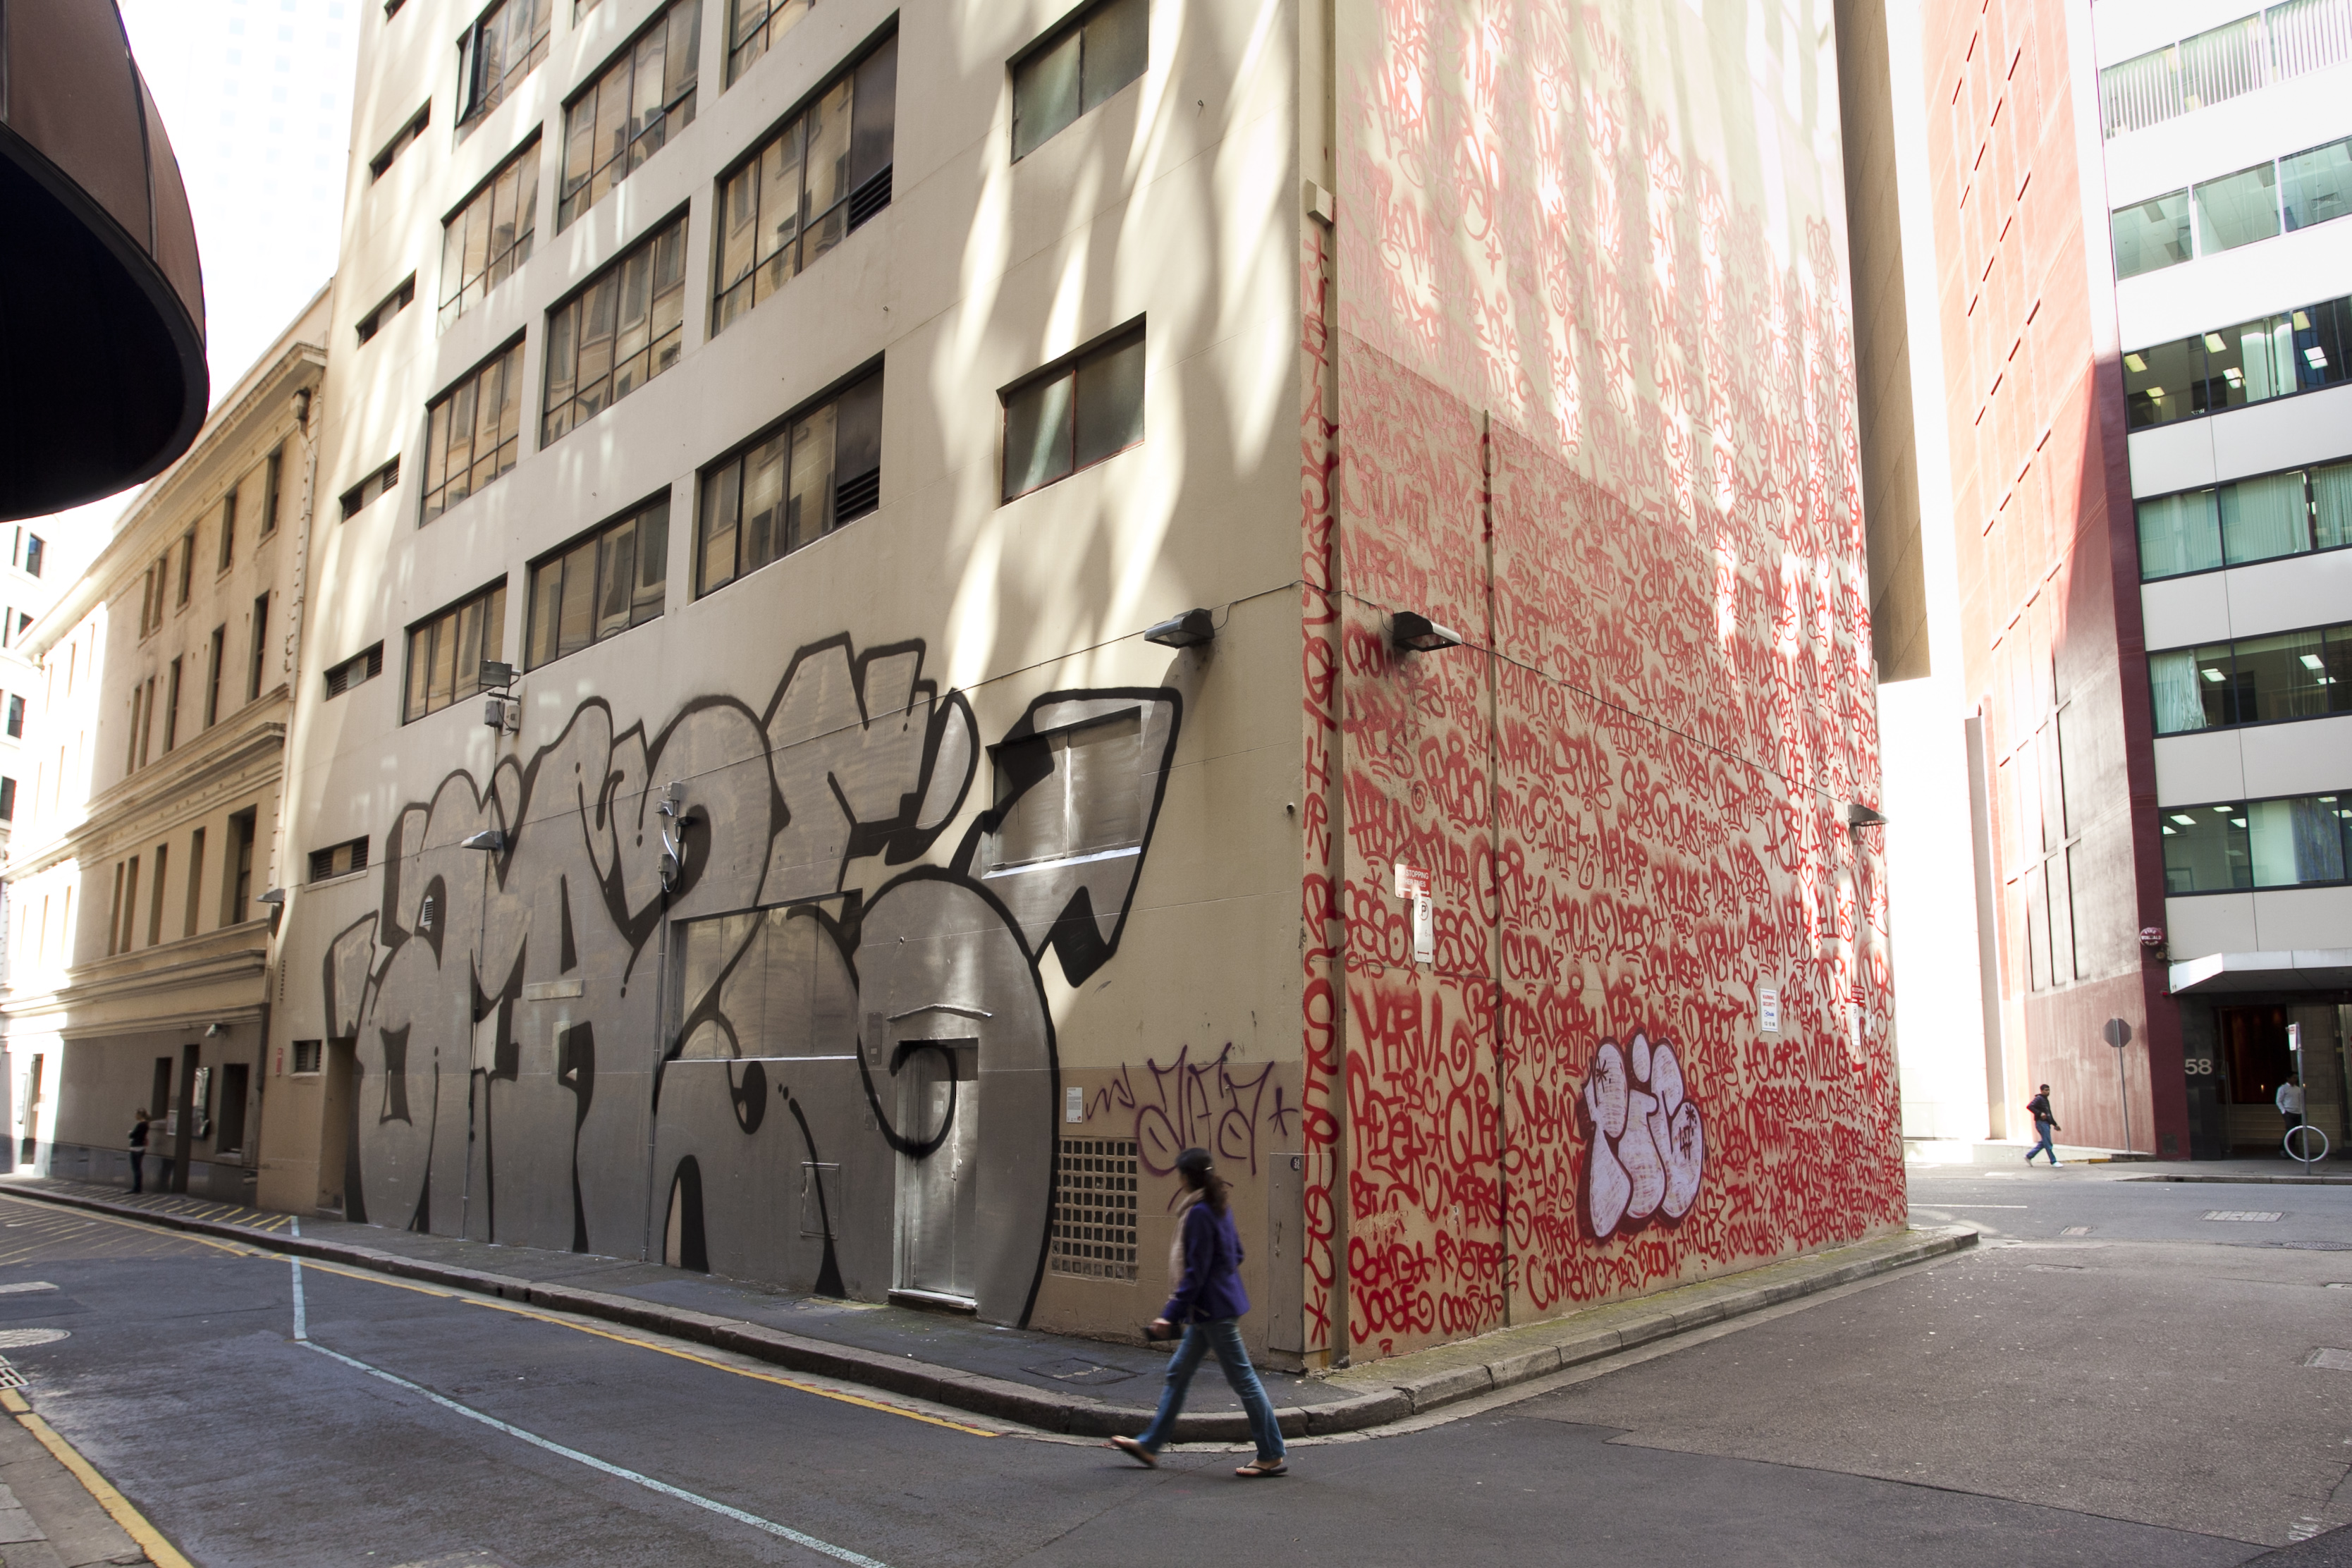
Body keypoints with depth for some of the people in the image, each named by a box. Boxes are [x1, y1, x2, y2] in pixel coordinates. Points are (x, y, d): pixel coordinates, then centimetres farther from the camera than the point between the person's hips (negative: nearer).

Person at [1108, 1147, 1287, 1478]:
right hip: (1216, 1306, 10)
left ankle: (1272, 1456, 8)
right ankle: (1150, 1444, 25)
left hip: (1213, 1309, -10)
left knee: (1243, 1378, -1)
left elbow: (1195, 1273, -21)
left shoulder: (1199, 1214, -20)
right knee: (1178, 1373, 16)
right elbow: (1236, 1254, 16)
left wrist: (1171, 1314, -17)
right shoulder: (1220, 1206, 8)